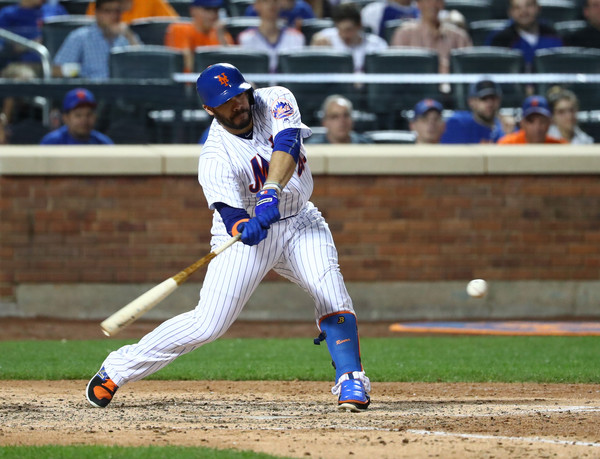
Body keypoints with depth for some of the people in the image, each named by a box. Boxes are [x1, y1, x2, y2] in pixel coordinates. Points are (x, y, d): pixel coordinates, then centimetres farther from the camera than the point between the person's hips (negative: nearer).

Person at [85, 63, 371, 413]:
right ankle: (119, 368, 4)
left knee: (329, 285, -25)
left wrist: (271, 193, -47)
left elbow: (287, 145, -31)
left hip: (300, 222, 3)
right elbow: (232, 217, -31)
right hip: (249, 228, -3)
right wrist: (245, 229, -55)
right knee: (208, 324, -11)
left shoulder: (274, 101, -12)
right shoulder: (214, 159, -21)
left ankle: (351, 382, -20)